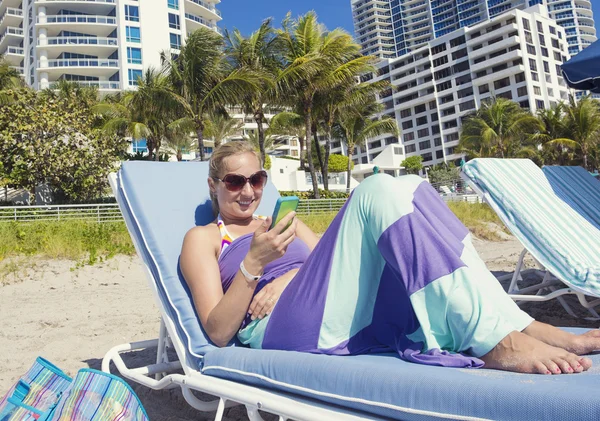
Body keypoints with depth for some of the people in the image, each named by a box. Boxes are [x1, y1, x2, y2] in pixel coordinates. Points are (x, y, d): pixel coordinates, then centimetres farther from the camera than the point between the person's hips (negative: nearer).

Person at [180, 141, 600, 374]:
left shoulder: (283, 222, 31)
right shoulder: (203, 238, 15)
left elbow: (328, 259, 16)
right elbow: (219, 332, 1)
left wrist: (294, 272, -5)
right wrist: (254, 264, -12)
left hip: (348, 314, 6)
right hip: (280, 327, -6)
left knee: (405, 191, -11)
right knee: (380, 191, -20)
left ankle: (518, 325, -20)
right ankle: (494, 340, -30)